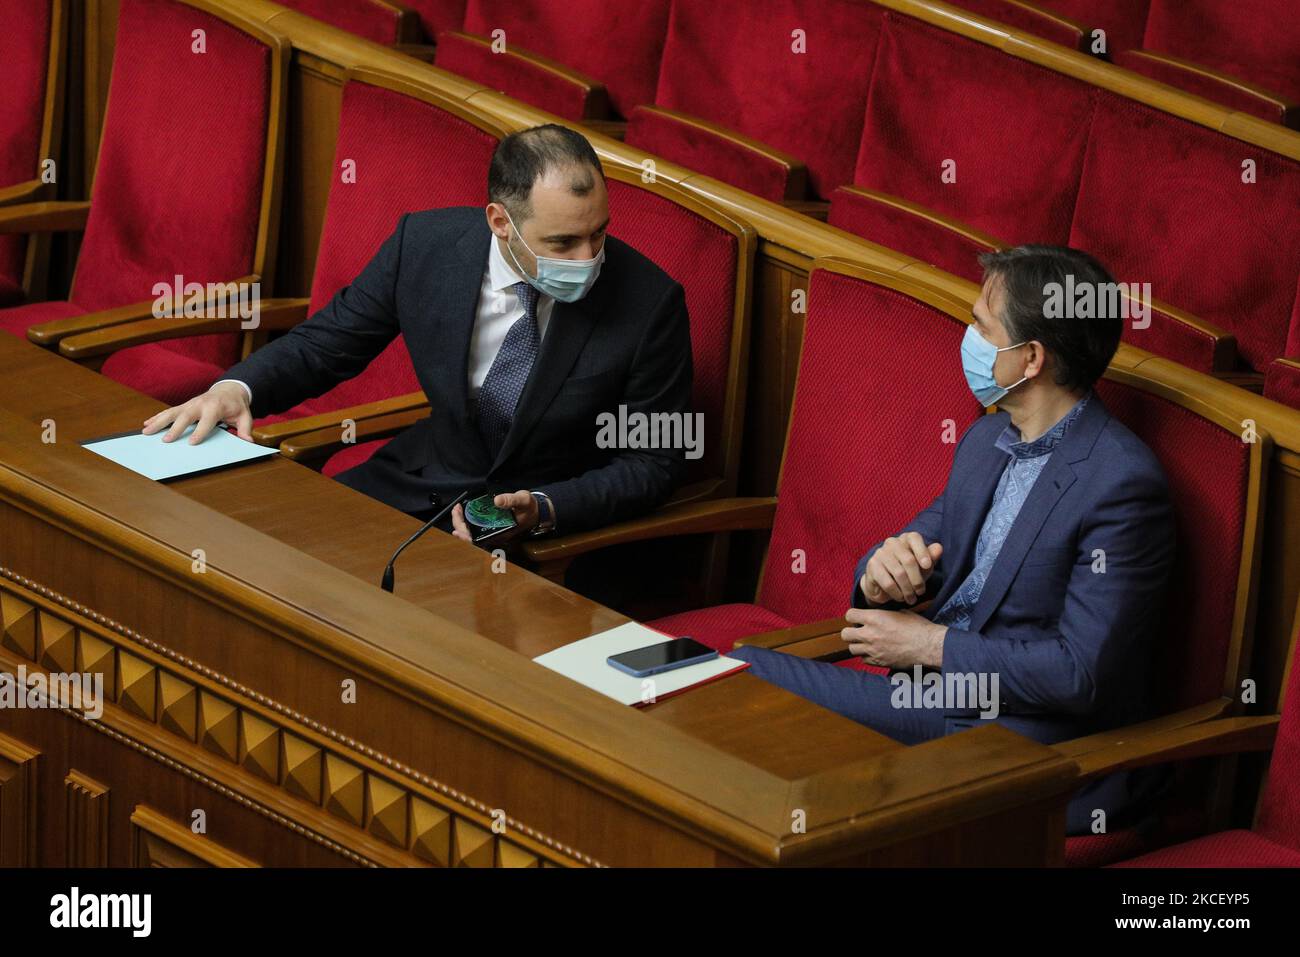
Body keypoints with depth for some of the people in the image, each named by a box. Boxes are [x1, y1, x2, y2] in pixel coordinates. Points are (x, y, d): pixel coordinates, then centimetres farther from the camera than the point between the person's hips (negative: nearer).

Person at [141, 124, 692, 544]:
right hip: (423, 484, 4)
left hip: (555, 525, -4)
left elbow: (653, 462, -9)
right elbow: (328, 340, 4)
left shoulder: (649, 301, -19)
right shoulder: (425, 243, -11)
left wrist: (543, 509, -25)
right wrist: (237, 389, -17)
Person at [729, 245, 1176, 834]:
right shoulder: (986, 442, 12)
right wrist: (884, 571, -8)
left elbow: (1082, 671, -21)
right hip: (943, 687, 9)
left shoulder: (1123, 484, -18)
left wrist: (931, 645, -13)